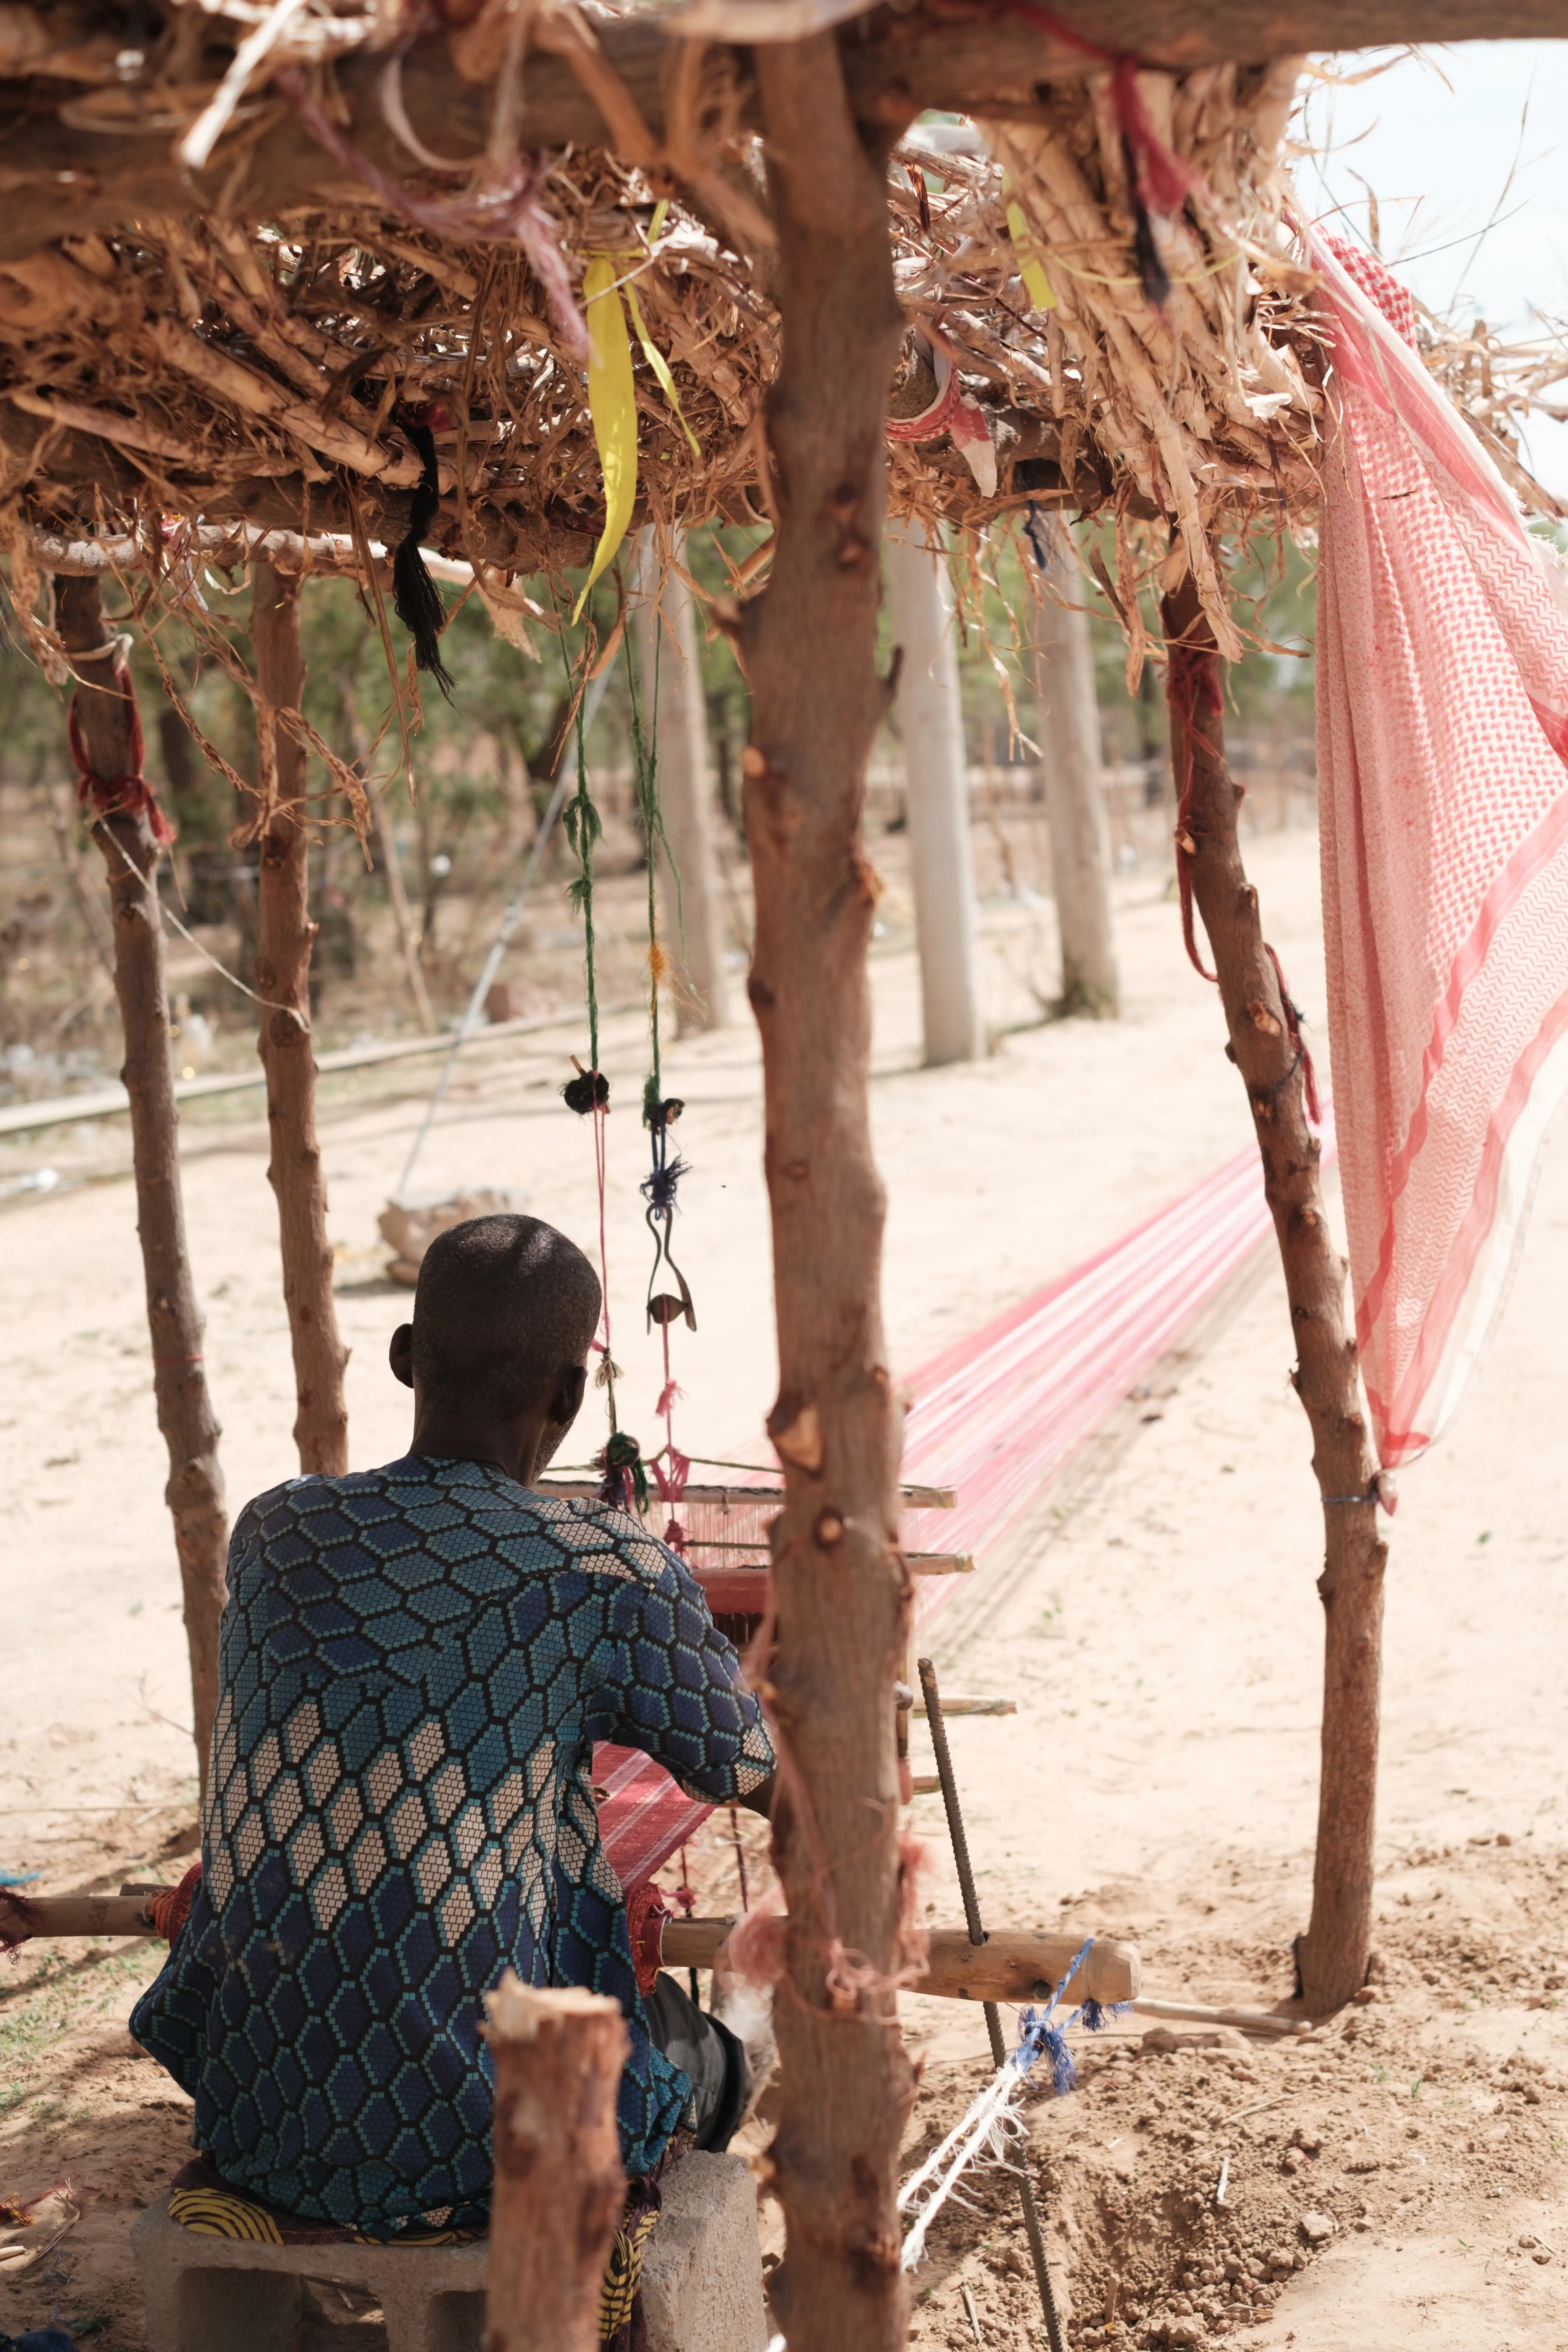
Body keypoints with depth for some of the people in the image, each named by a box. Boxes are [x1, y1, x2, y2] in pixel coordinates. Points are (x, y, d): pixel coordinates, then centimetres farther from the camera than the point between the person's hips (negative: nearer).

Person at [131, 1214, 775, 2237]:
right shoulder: (610, 1575, -16)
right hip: (466, 2153, -4)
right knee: (697, 2048, 27)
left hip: (248, 2126, 5)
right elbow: (776, 1780, 0)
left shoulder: (270, 1533, 0)